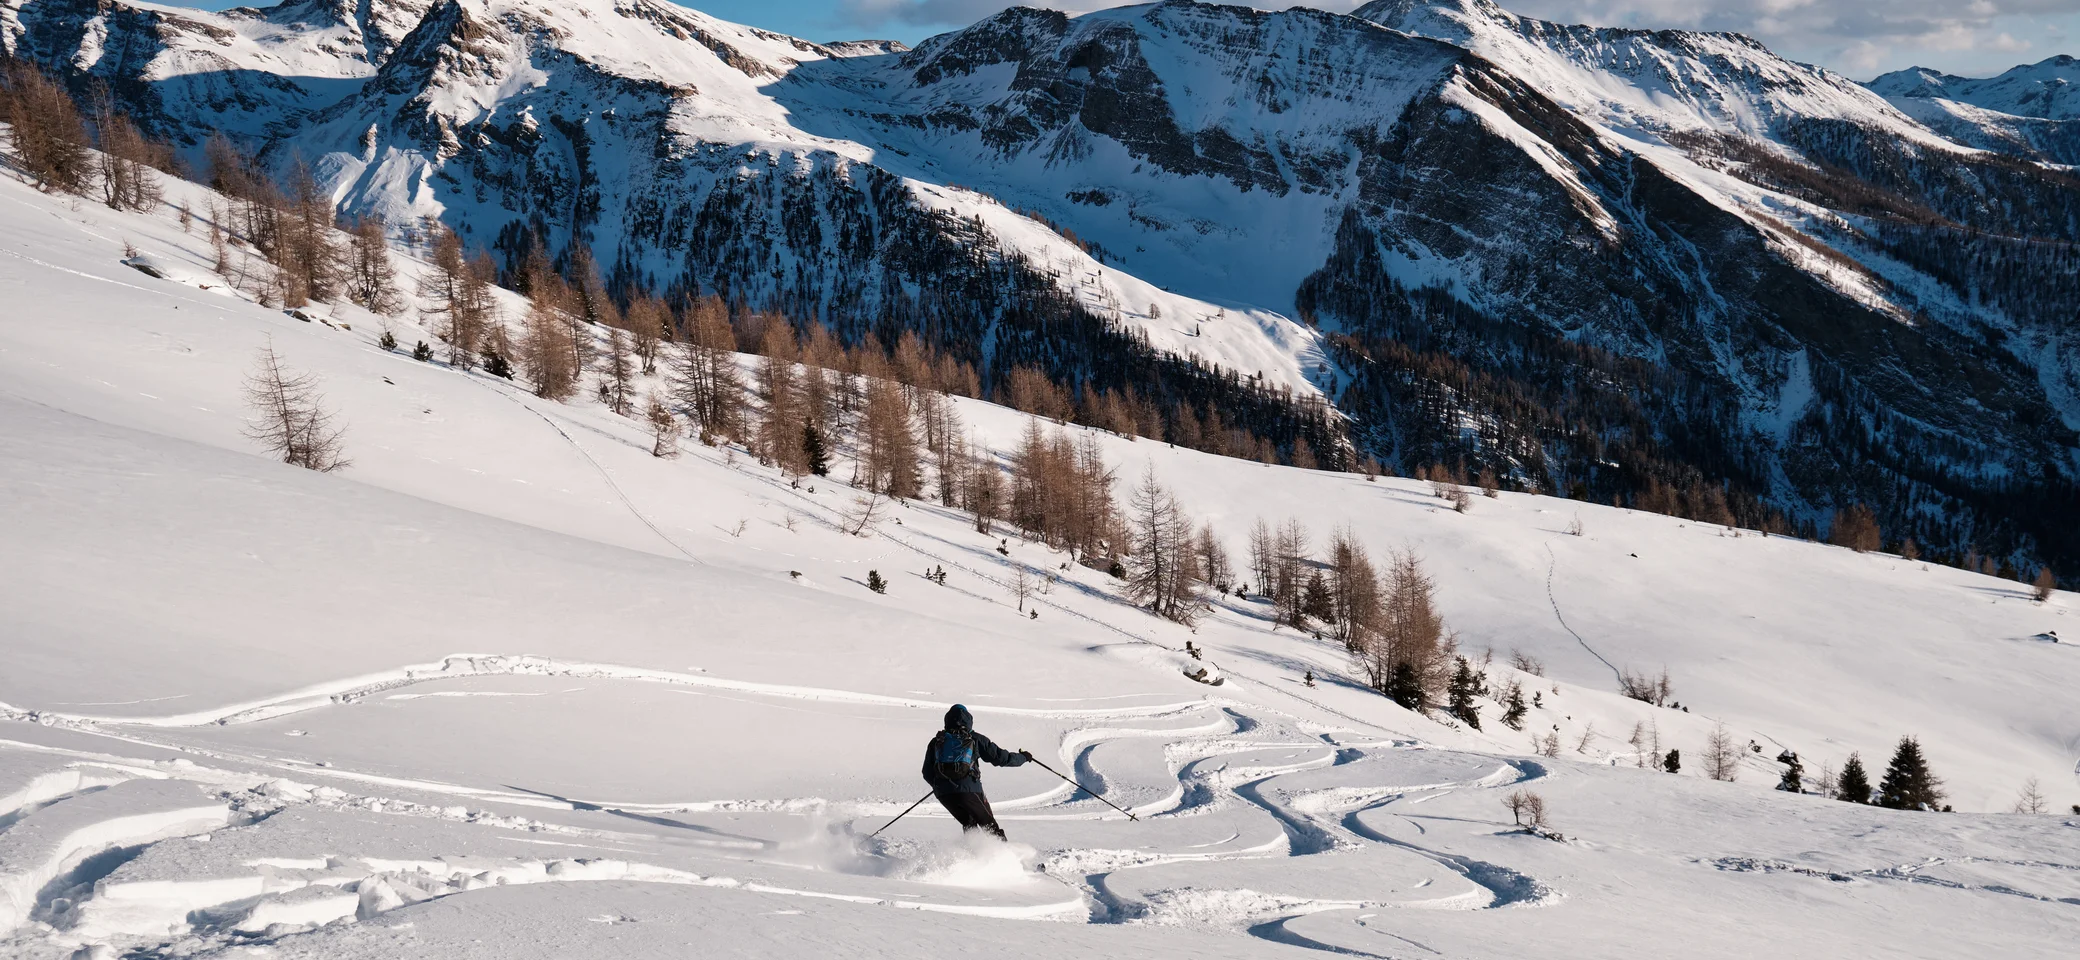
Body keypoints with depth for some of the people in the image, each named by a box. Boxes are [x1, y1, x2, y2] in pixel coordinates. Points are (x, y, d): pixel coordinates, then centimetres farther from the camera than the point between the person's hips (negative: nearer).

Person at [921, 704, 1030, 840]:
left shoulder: (936, 742, 15)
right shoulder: (975, 739, 7)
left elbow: (927, 774, 17)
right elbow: (1001, 757, 10)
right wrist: (1023, 757, 27)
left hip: (943, 793, 3)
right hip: (969, 790, -3)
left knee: (969, 823, 22)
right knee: (989, 824, 10)